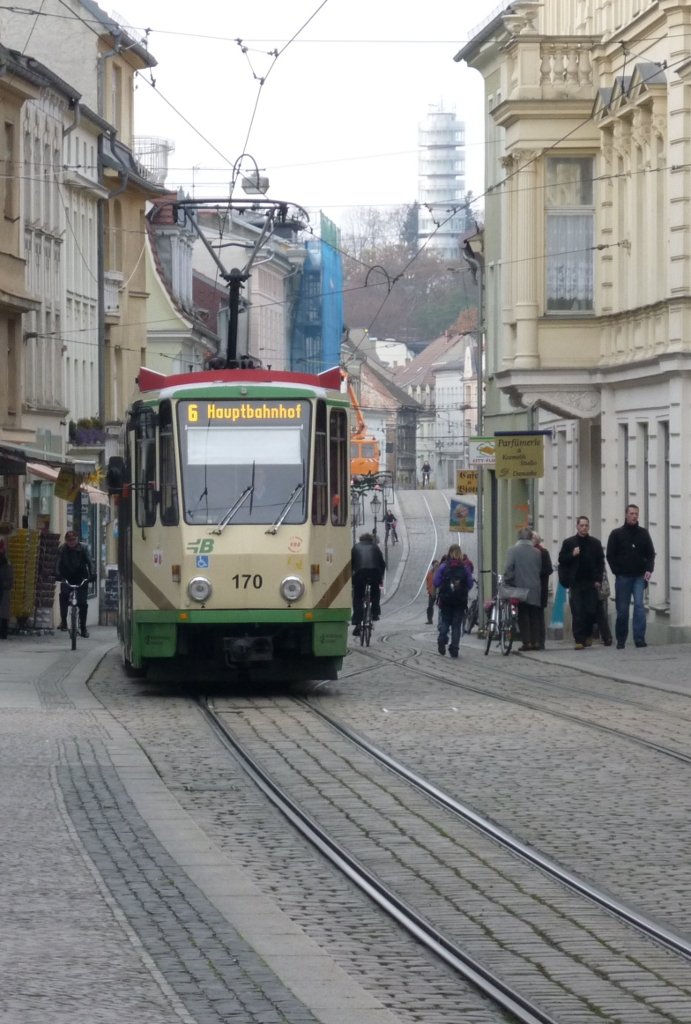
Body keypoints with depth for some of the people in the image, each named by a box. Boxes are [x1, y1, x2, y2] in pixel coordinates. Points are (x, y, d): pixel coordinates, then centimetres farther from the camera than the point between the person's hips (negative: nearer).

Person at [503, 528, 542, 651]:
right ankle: (535, 642, 5)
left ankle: (526, 642, -4)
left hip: (520, 588, -3)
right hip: (535, 590, 3)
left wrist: (508, 584, -4)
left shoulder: (513, 550, -7)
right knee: (535, 616, 8)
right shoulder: (537, 552, 2)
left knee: (523, 616, 1)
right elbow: (541, 570, 6)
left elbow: (508, 569, -11)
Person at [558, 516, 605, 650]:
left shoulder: (595, 543, 9)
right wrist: (572, 555, -13)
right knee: (577, 613, -6)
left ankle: (588, 634, 25)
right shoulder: (569, 543, 6)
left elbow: (600, 562, 9)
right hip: (575, 582, -1)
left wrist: (598, 580, 0)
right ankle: (579, 640, -5)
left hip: (591, 583, 1)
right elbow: (562, 560, 6)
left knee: (591, 611, 1)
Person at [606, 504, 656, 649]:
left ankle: (639, 638, -17)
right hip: (623, 577, -1)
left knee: (639, 605, -14)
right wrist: (617, 572, -6)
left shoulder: (643, 533, 9)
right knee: (622, 609, 3)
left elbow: (650, 554, 11)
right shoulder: (617, 534, 4)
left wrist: (649, 570, -4)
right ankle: (621, 640, 14)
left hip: (639, 576, 1)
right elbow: (610, 555, 3)